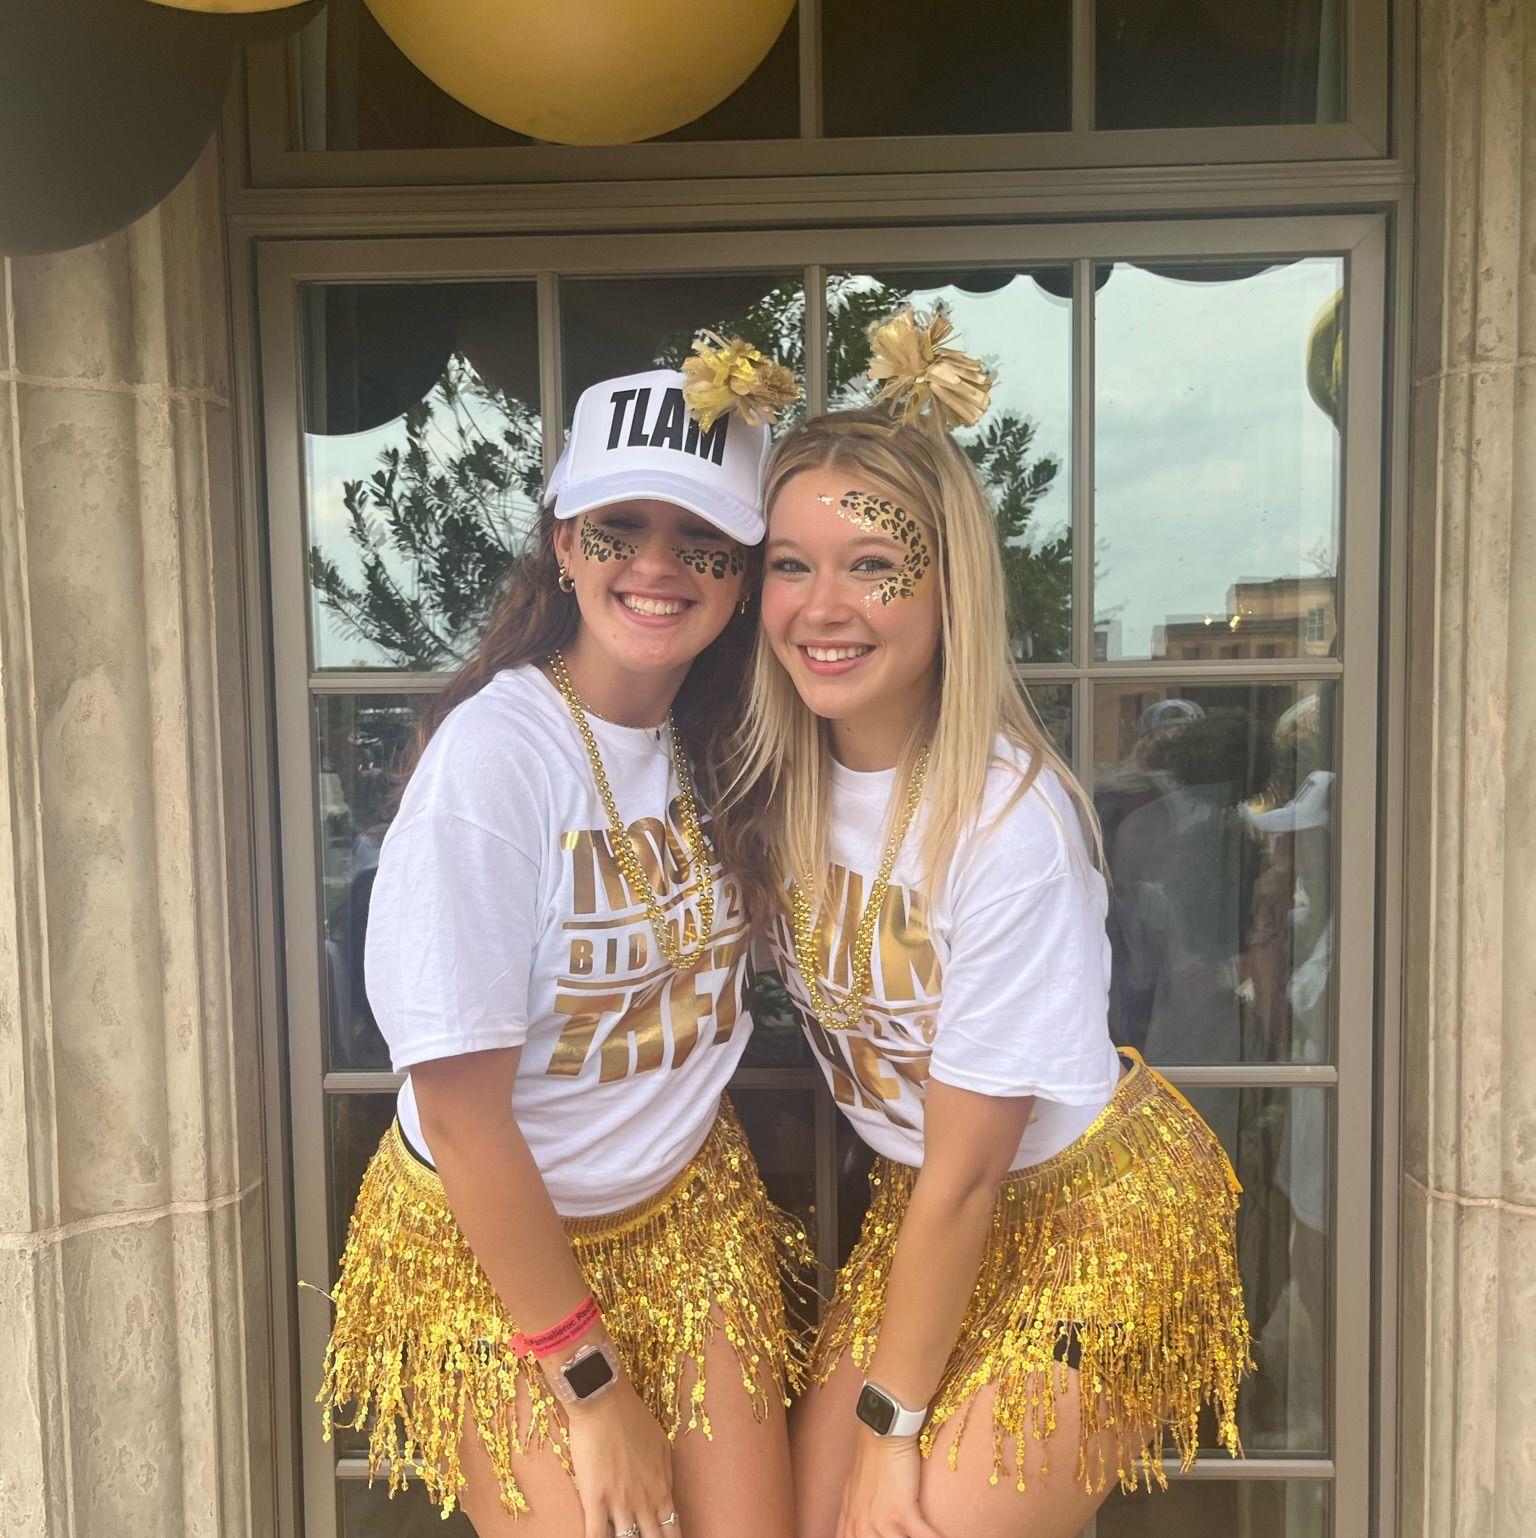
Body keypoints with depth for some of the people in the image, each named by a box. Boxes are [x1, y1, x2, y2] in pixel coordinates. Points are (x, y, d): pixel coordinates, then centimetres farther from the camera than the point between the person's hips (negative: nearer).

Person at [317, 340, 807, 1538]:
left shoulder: (712, 735, -3)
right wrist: (594, 1384, -12)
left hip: (692, 1214, 5)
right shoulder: (493, 756, -23)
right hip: (496, 1248, -5)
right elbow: (460, 1111, -20)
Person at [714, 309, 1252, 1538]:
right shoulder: (775, 774, -12)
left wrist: (893, 1414, -8)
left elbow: (969, 1175, -19)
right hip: (917, 1197, 6)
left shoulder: (1010, 824, -29)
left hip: (1087, 1209, -5)